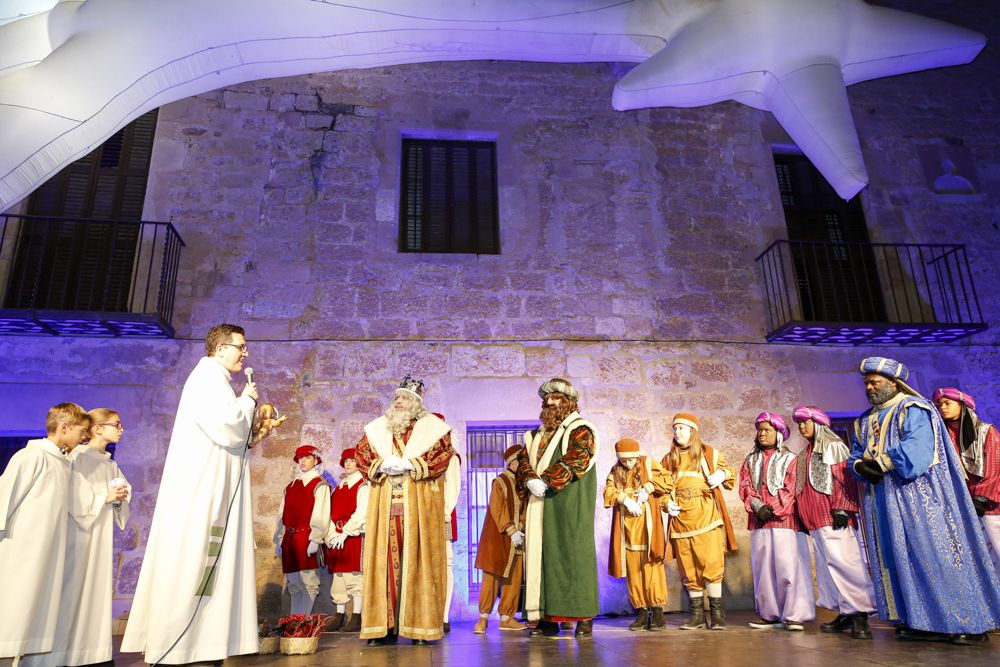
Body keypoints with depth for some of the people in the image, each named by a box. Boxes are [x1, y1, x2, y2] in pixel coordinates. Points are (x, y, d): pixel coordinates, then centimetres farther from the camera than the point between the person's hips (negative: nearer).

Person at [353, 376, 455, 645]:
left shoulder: (433, 428, 6)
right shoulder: (377, 428, 17)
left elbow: (443, 457, -6)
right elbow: (361, 456, 11)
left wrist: (409, 465, -14)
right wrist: (382, 466, -8)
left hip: (419, 507, -3)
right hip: (384, 507, 3)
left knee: (417, 560, -3)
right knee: (385, 560, 1)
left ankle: (420, 624, 3)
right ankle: (383, 625, 6)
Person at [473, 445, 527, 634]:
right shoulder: (499, 482, -9)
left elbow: (524, 508, 10)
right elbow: (497, 510, -15)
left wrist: (520, 527, -6)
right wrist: (512, 531, -21)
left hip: (516, 537, 6)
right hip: (497, 537, -6)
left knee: (514, 579, 6)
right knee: (492, 576, -3)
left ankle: (506, 617, 16)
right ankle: (483, 617, 6)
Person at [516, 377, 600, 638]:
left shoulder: (581, 431, 0)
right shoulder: (537, 435, 21)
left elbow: (576, 461, -16)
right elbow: (523, 461, 11)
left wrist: (546, 481, -20)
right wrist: (531, 480, -11)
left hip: (571, 507, -6)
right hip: (541, 507, 6)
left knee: (574, 556, -6)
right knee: (542, 556, 4)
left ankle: (584, 617, 1)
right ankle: (547, 617, 9)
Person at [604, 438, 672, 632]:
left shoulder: (648, 464, 5)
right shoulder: (615, 471, 11)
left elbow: (669, 481, -3)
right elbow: (608, 492, -3)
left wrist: (648, 487, -14)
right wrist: (625, 499, -18)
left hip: (647, 527, -3)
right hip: (627, 528, 3)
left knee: (652, 567, -6)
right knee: (632, 570, 3)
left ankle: (657, 612, 0)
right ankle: (641, 612, 11)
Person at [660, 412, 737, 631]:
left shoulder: (709, 453, 8)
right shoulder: (668, 459, 15)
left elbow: (730, 474, 12)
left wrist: (723, 474, -10)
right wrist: (666, 503, -1)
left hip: (706, 519, -3)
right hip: (680, 521, 3)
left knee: (711, 565, -9)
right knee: (688, 570, 7)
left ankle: (717, 613, 4)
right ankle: (697, 614, 17)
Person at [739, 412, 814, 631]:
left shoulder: (789, 459, 4)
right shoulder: (751, 460, 17)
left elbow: (790, 489, -5)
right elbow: (745, 486, 7)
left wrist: (773, 510, -12)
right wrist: (758, 506, -9)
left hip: (784, 520, -4)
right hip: (759, 521, 4)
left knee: (788, 566, -8)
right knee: (763, 567, 5)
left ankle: (794, 615, -4)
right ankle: (770, 614, 11)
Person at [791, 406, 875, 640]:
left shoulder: (834, 446, -1)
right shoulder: (807, 454, 21)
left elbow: (846, 479, -10)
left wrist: (842, 509, -19)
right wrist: (803, 518, 18)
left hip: (834, 518, -8)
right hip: (815, 520, 8)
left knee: (844, 562, -13)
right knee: (827, 565, 6)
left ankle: (860, 615, -10)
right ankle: (845, 614, 11)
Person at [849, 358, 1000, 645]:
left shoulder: (913, 409, -6)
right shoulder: (863, 421, 17)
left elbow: (916, 451, -20)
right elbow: (855, 457, 14)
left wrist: (879, 463, -14)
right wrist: (862, 466, -8)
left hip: (916, 499, -7)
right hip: (882, 505, 7)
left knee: (933, 555, -4)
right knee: (898, 560, 7)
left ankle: (966, 622, 8)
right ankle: (921, 621, 14)